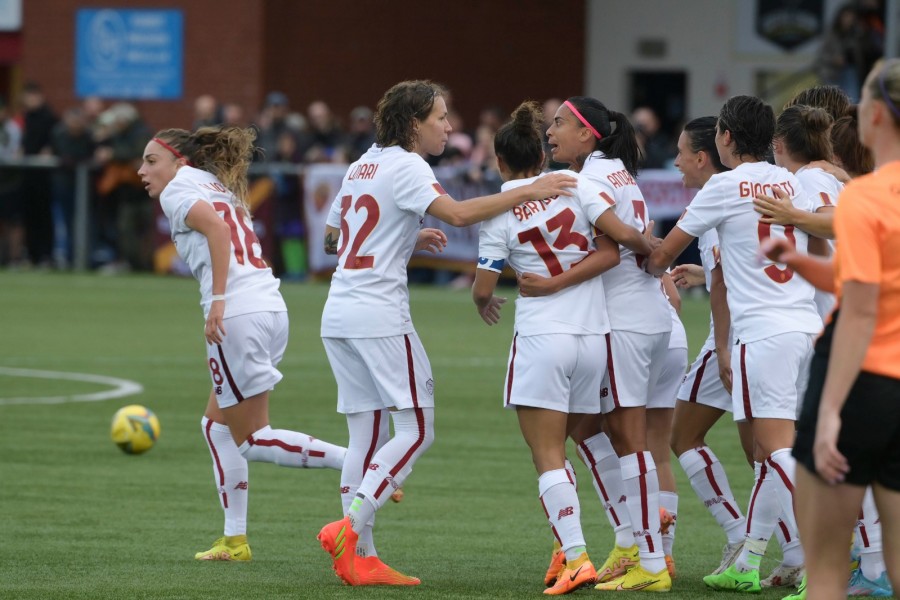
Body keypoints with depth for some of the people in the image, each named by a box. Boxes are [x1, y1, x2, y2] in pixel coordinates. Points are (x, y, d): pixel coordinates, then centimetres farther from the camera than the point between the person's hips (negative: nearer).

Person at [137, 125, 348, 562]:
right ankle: (235, 539, 16)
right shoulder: (218, 189, 27)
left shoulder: (178, 189, 1)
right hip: (270, 308, 9)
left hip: (238, 312, -9)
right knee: (217, 424, 17)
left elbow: (216, 227, -16)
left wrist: (217, 300, -21)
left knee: (252, 439, -3)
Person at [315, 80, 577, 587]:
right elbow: (457, 214, -25)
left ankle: (358, 559, 6)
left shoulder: (364, 165, 18)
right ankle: (350, 527, -14)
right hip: (379, 314, -9)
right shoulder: (406, 167, -8)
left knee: (367, 434, 8)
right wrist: (528, 192, -24)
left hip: (340, 314, 9)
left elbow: (333, 238, 27)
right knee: (417, 429, -5)